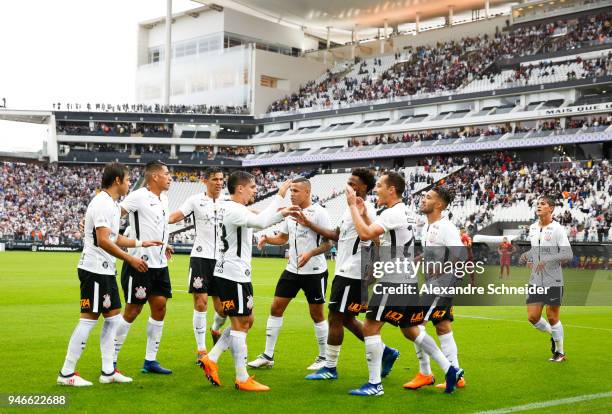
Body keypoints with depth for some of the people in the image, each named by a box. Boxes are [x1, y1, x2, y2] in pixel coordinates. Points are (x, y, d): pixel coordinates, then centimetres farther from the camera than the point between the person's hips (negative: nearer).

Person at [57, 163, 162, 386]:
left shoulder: (113, 204, 15)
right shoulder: (102, 204, -17)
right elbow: (103, 241, -24)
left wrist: (143, 243, 22)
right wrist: (131, 259, -20)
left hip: (106, 271, 10)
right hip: (94, 269, -10)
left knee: (113, 317, 11)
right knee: (88, 319, -6)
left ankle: (108, 371, 16)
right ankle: (66, 373, 1)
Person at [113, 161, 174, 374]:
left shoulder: (163, 199, 13)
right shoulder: (139, 196, -13)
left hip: (159, 263, 8)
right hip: (140, 263, -8)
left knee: (160, 307, 7)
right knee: (132, 311, -3)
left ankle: (150, 361, 16)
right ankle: (111, 360, 9)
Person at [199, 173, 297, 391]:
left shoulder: (238, 210, 16)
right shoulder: (233, 210, -17)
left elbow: (259, 223, 31)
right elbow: (261, 222, -33)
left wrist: (282, 214, 19)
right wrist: (279, 195, -26)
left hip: (237, 275, 10)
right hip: (232, 276, -10)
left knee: (246, 321, 16)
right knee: (240, 324, -4)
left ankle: (211, 359, 17)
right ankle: (242, 379, 3)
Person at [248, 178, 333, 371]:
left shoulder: (319, 213, -13)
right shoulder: (290, 212, 7)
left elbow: (328, 243, -14)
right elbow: (283, 237, 18)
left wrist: (309, 254, -29)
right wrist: (267, 238, -1)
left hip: (314, 271, -6)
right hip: (292, 270, 7)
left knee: (317, 314, 3)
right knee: (276, 308, 4)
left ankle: (324, 357, 19)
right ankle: (268, 356, 12)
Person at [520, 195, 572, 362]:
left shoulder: (557, 229, -10)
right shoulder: (532, 228, 9)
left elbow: (568, 254, -16)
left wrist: (547, 260, -26)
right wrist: (527, 256, 5)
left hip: (553, 281, -5)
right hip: (536, 281, 6)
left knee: (552, 317, 0)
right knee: (533, 317, 2)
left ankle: (560, 352, 19)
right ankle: (553, 335, 30)